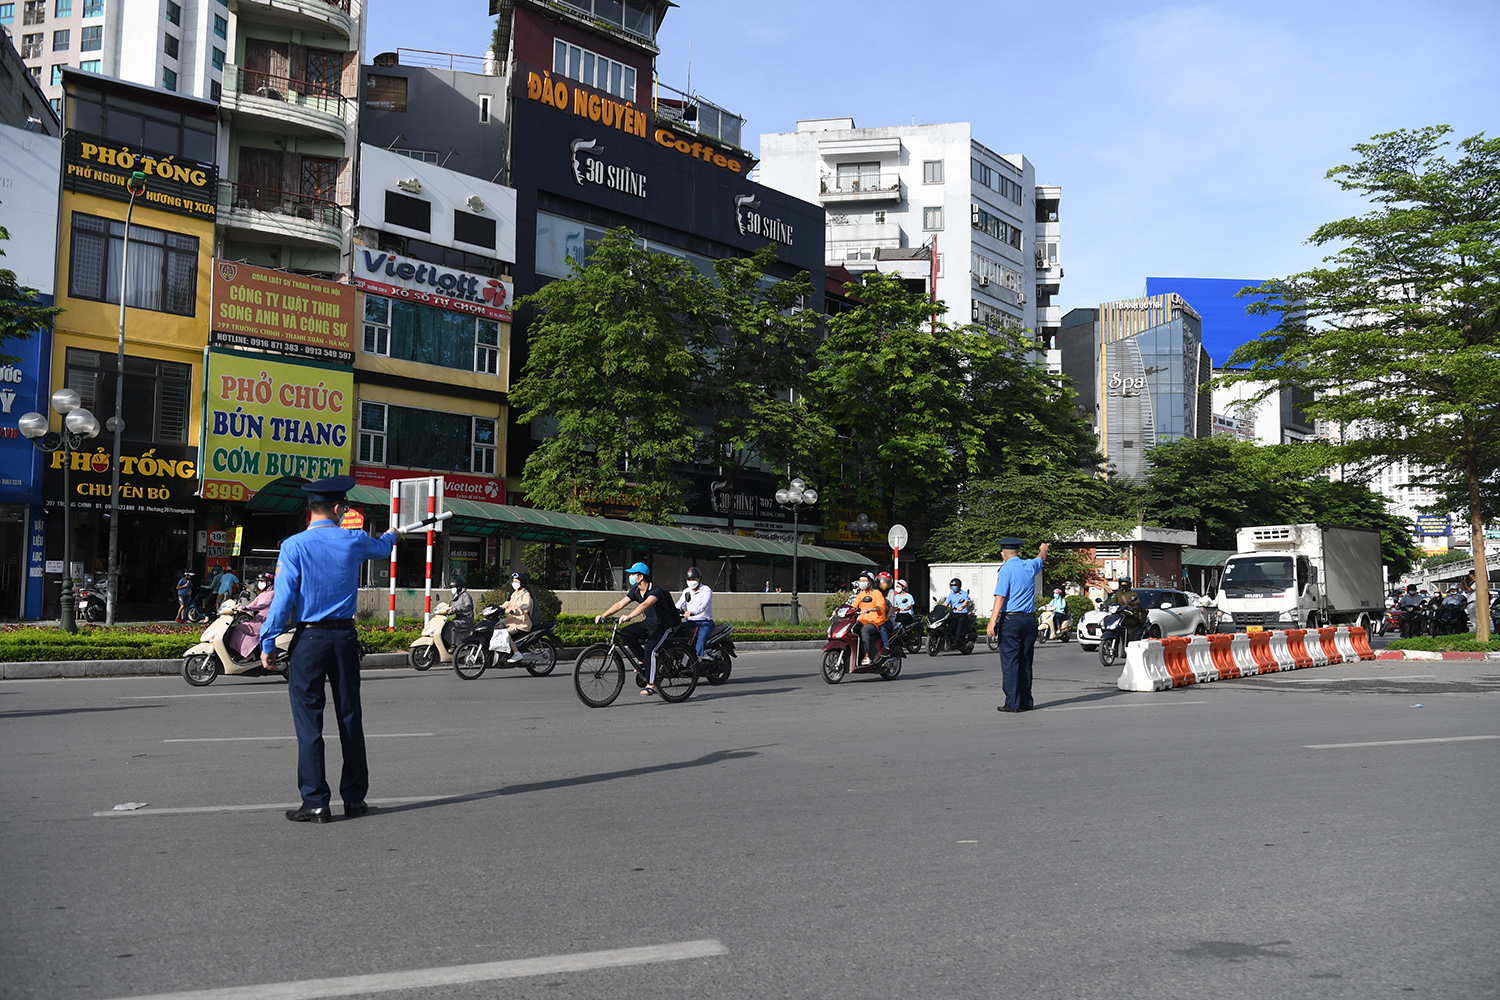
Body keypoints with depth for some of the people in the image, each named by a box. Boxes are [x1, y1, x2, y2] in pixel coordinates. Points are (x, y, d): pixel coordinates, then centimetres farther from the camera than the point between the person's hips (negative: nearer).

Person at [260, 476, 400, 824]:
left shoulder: (294, 546, -8)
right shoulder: (354, 541, 1)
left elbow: (283, 598, -10)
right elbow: (380, 547, 25)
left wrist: (267, 643, -1)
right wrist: (392, 536, 49)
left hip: (309, 638, -3)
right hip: (345, 637, 3)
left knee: (309, 719, 1)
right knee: (350, 716, 10)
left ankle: (315, 802, 1)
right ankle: (355, 798, 16)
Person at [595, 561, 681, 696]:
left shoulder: (655, 591, -25)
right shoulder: (636, 591, 0)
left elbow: (645, 605, -44)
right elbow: (620, 604, -1)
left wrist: (629, 616, -57)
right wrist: (603, 616, -11)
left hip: (664, 627, -8)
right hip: (649, 624, 8)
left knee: (650, 649, -28)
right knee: (625, 633, -10)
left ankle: (651, 685, -21)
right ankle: (644, 660, 3)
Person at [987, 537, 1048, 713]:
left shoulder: (1005, 569, -7)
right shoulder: (1030, 566, 10)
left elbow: (1000, 597, -15)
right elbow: (1041, 557, 35)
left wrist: (992, 621, -18)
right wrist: (1043, 549, 57)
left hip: (1010, 619, -6)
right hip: (1030, 619, 6)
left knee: (1009, 662, -3)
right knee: (1025, 662, 12)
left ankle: (1013, 703, -5)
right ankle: (1026, 701, 16)